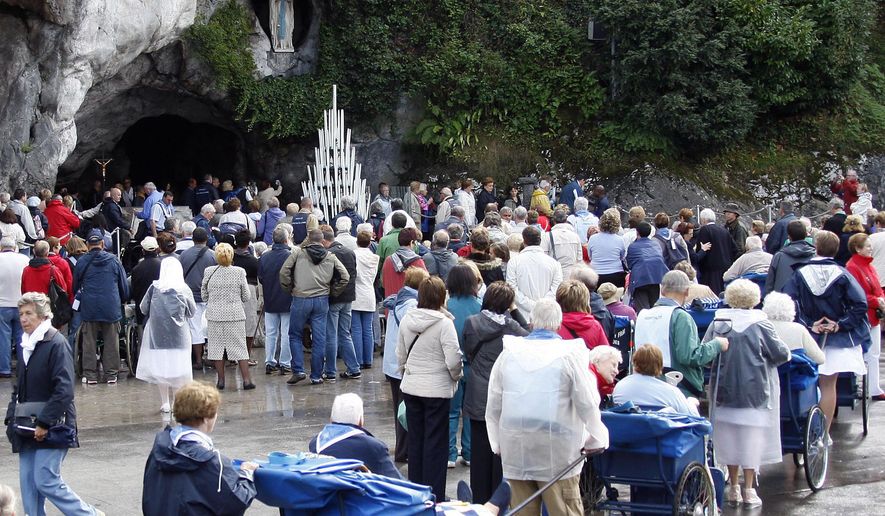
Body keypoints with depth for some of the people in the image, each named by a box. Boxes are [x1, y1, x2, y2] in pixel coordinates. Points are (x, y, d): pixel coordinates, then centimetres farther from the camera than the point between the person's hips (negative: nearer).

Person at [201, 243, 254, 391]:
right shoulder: (239, 272, -7)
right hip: (235, 314, -1)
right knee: (239, 346, 5)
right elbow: (246, 296, -2)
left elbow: (204, 294, 4)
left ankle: (220, 380, 11)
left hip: (214, 314, 1)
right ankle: (247, 380, 2)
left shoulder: (209, 272, -4)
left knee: (217, 345, 10)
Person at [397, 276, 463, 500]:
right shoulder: (444, 323, -16)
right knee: (435, 442, 3)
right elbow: (453, 359, -18)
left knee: (415, 439, 15)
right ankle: (434, 496, 7)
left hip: (410, 387, 5)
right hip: (437, 389, -5)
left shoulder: (406, 320, 1)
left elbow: (400, 355, 11)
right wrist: (456, 377, 1)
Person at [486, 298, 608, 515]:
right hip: (556, 449, -3)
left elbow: (493, 405, 10)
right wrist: (595, 439, 10)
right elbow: (587, 402, -4)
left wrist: (498, 444, 21)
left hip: (515, 448, 3)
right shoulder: (570, 355, -5)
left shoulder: (508, 353, 6)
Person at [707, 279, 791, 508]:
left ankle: (733, 488, 19)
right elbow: (782, 354, -6)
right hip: (754, 392, -3)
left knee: (730, 437, 13)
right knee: (752, 437, 4)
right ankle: (749, 489, 5)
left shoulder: (718, 324, -3)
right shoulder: (760, 324, -10)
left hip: (724, 392, 3)